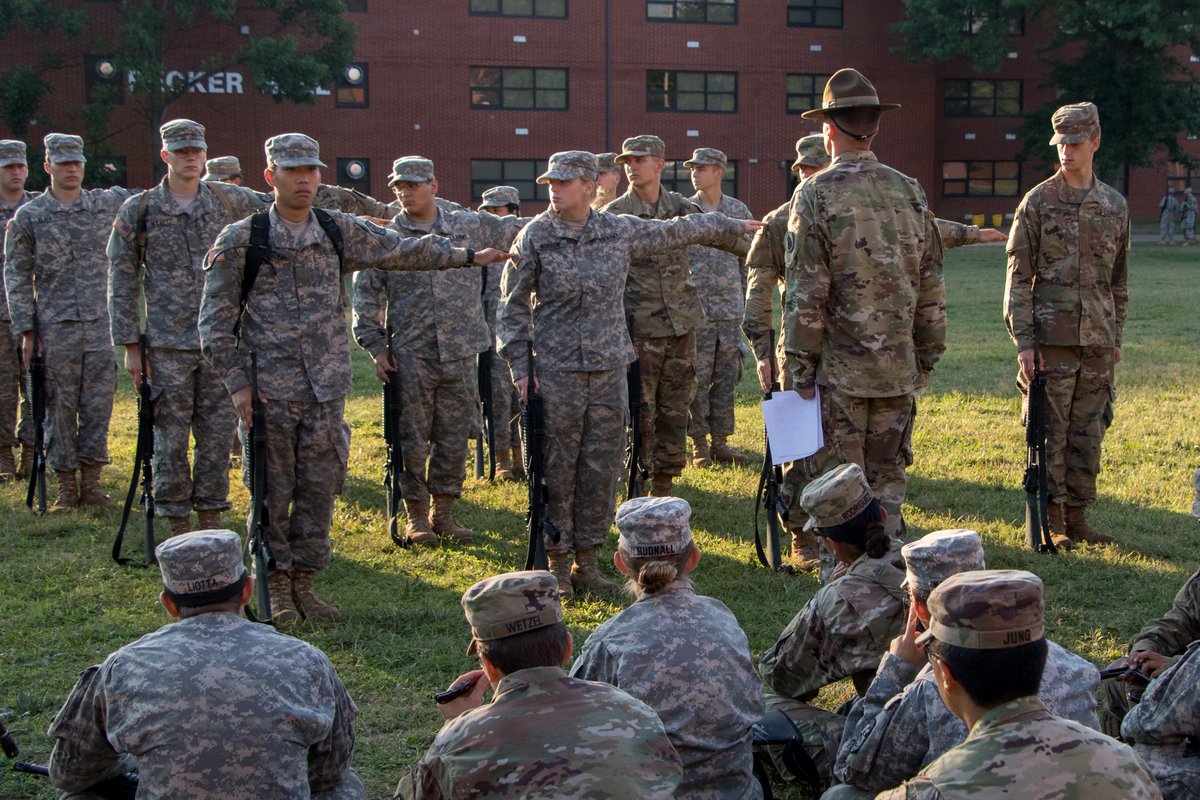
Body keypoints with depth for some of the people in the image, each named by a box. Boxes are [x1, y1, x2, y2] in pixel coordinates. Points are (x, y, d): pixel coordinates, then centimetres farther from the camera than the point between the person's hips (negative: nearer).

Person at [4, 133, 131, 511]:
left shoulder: (107, 203, 6)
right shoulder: (28, 216, 2)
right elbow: (17, 277, 2)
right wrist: (26, 330, -3)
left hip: (101, 325, 2)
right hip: (55, 327, -2)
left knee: (98, 406, 3)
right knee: (60, 408, 3)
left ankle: (91, 483, 12)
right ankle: (66, 486, 12)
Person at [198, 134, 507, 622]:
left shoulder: (340, 232, 7)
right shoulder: (240, 240, -2)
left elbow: (403, 250, 12)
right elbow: (216, 321, -1)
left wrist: (469, 256, 7)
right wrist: (237, 383, -8)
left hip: (326, 390, 3)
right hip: (268, 391, -3)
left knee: (319, 489, 7)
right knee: (273, 491, 3)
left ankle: (303, 582, 20)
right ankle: (276, 587, 16)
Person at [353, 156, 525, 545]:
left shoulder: (470, 226, 7)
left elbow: (518, 230, 19)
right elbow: (365, 294, 5)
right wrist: (376, 346, -2)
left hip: (460, 353, 2)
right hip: (410, 355, -2)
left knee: (454, 437, 7)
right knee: (412, 439, 2)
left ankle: (444, 510, 20)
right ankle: (415, 515, 14)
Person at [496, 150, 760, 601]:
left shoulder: (622, 232, 4)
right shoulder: (535, 237, -2)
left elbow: (680, 231, 19)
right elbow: (513, 304, 3)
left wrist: (735, 228, 31)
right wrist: (519, 364, -4)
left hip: (609, 369, 3)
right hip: (556, 372, -3)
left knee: (602, 468, 5)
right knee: (557, 469, 0)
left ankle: (587, 561, 17)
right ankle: (558, 565, 11)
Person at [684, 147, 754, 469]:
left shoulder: (739, 210, 7)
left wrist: (745, 304, 9)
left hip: (731, 310, 2)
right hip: (695, 310, -2)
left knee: (727, 379, 5)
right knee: (697, 380, 0)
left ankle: (720, 442, 14)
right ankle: (699, 445, 8)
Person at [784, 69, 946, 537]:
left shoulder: (817, 193, -9)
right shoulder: (910, 192, 6)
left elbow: (805, 292, -11)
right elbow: (932, 287, 9)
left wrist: (800, 366, -6)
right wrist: (927, 357, 17)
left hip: (839, 367, -4)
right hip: (898, 367, 4)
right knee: (887, 479, 12)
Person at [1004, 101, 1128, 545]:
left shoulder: (1115, 205, 10)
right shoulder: (1038, 202, -2)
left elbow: (1119, 279, 17)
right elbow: (1018, 276, -4)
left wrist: (1116, 336, 15)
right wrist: (1023, 340, -11)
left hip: (1098, 342, 4)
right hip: (1053, 339, -4)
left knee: (1089, 434, 8)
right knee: (1051, 433, -1)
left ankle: (1077, 517, 18)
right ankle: (1050, 520, 7)